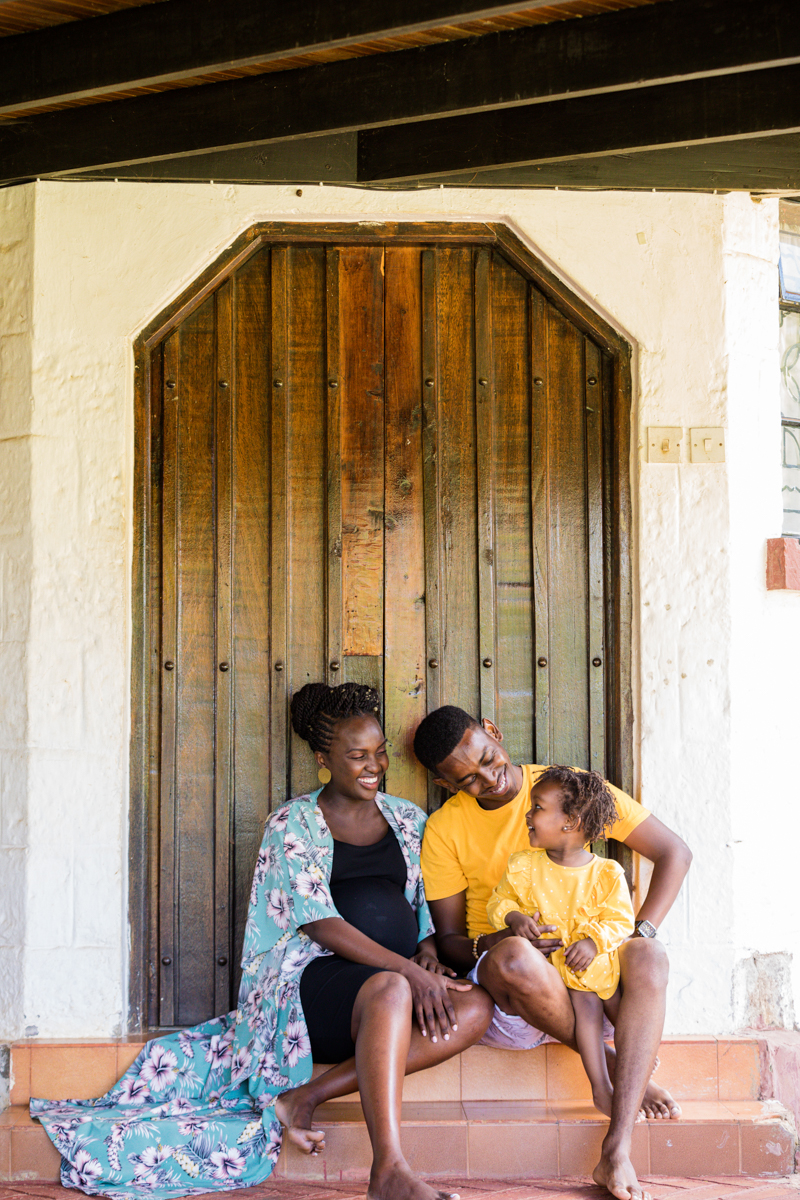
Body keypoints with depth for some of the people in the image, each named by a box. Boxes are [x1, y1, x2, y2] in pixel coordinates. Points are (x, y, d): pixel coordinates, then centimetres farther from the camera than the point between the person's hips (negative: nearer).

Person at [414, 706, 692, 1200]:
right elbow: (449, 941, 3)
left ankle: (617, 1153, -39)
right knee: (515, 958, -38)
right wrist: (494, 943, -22)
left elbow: (675, 852, 1)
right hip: (508, 987, -1)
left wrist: (639, 938, -13)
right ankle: (616, 1069, -14)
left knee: (650, 958, -33)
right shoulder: (445, 829, 0)